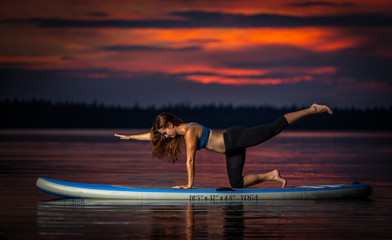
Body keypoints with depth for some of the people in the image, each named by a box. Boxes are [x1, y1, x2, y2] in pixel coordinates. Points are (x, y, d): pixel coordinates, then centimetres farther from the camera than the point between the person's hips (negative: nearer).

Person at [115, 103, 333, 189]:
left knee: (275, 128, -11)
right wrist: (130, 137, 23)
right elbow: (152, 135, 20)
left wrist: (189, 184, -9)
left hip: (237, 138, -9)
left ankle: (313, 110, -4)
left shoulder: (190, 132, -18)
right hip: (232, 150, 9)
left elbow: (190, 160, -16)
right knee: (237, 183, 6)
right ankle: (271, 176, 11)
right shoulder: (181, 131, 9)